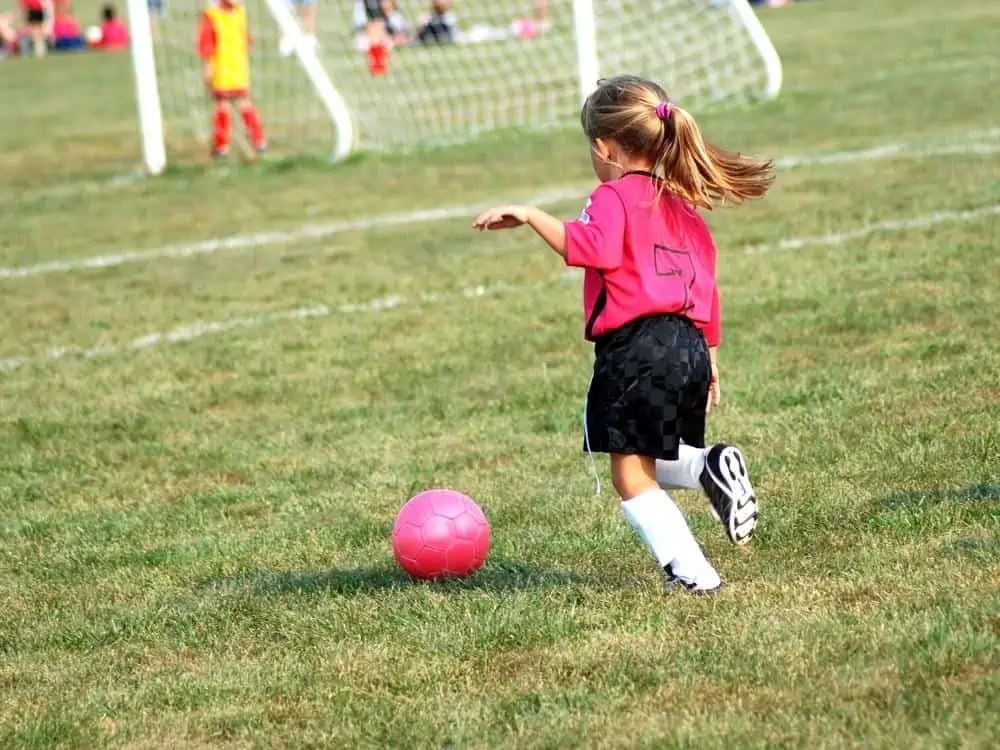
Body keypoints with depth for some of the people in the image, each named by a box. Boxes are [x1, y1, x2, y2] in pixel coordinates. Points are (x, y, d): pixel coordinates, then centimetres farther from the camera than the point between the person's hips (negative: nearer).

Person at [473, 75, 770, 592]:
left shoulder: (614, 196, -4)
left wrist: (531, 215, -21)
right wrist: (708, 358, 28)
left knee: (632, 477, 0)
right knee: (651, 461, 24)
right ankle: (710, 466, -4)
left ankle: (692, 573, -8)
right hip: (690, 346, 8)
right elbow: (705, 282, 22)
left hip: (636, 348, -8)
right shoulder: (681, 206, 20)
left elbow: (593, 247, -25)